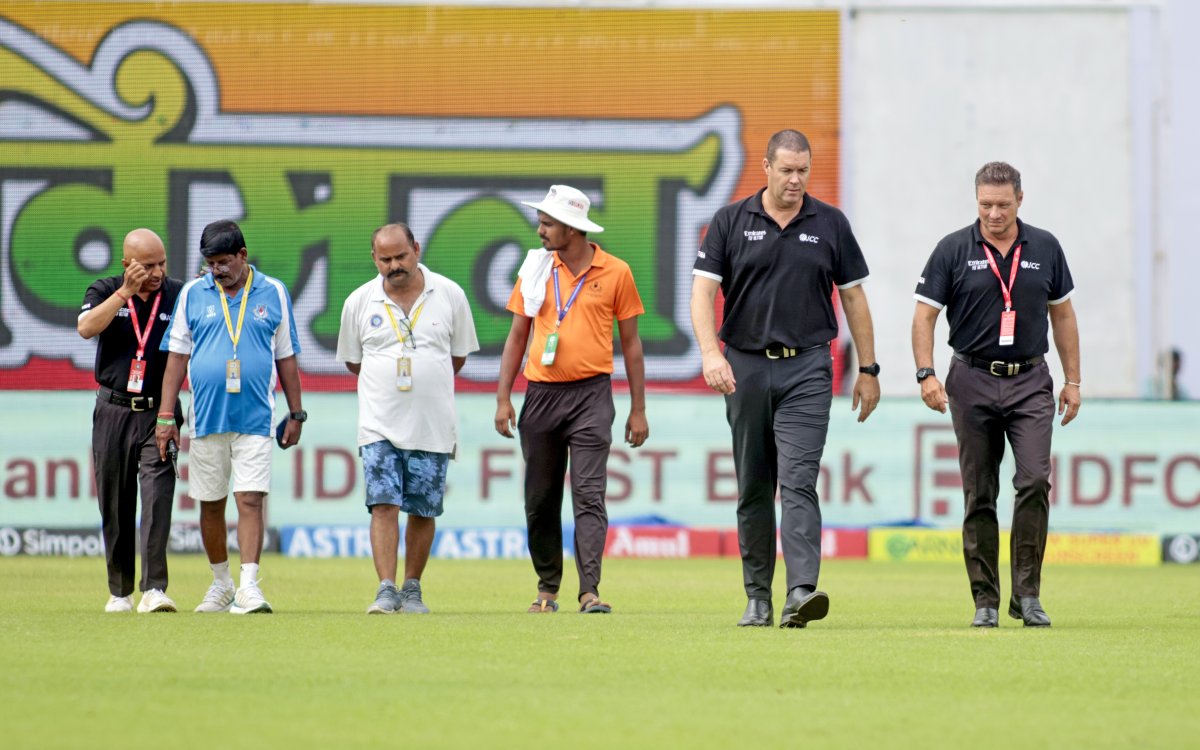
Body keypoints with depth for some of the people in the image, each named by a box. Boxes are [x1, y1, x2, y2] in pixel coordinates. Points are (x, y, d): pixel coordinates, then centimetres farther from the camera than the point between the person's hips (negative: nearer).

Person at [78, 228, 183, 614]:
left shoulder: (180, 296, 2)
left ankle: (154, 589, -21)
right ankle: (119, 592, 19)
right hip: (112, 412, 1)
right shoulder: (105, 292, 2)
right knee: (115, 505, 6)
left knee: (158, 494, -16)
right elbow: (86, 328, -16)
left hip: (158, 412, -1)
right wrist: (127, 291, -20)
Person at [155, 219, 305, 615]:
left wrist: (296, 414, 8)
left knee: (250, 500, -12)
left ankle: (249, 585, -15)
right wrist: (165, 416, 1)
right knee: (211, 504, 8)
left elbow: (286, 357, 10)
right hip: (206, 417, 2)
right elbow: (177, 356, 7)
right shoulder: (192, 294, 6)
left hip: (254, 418, -2)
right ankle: (221, 583, 23)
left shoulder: (273, 294, 5)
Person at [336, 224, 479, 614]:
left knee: (423, 510, 5)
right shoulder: (359, 302, 2)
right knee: (383, 504, -12)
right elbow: (352, 361, 15)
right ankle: (386, 590, -14)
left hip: (433, 425, 1)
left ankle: (412, 590, 15)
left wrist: (426, 386, 12)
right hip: (380, 425, -1)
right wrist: (387, 385, 11)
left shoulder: (449, 295, 1)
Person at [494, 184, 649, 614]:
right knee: (540, 500, 7)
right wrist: (503, 398, 3)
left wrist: (638, 409, 4)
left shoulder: (616, 273, 1)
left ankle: (590, 592, -17)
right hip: (541, 395, 3)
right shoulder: (535, 269, 8)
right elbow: (517, 336, 12)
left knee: (589, 496, -11)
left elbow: (630, 343, 6)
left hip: (591, 395, -3)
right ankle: (547, 589, 19)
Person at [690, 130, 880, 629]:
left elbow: (853, 297, 10)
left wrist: (868, 369, 8)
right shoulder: (731, 222, 3)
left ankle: (801, 592, -25)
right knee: (753, 489, 8)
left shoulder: (830, 224, 5)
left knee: (799, 480, -14)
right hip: (746, 366, 1)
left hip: (807, 368, -1)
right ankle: (758, 597, 15)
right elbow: (703, 290, -3)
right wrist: (710, 353, -19)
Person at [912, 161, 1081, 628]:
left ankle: (1027, 594, -7)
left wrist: (1073, 381, 10)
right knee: (979, 497, 2)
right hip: (973, 383, -1)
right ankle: (985, 601, 9)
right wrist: (927, 374, -12)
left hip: (1030, 382, 1)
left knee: (1035, 481, -15)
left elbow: (1062, 314, 13)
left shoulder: (1045, 248, 5)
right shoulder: (954, 250, -1)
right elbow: (925, 314, 0)